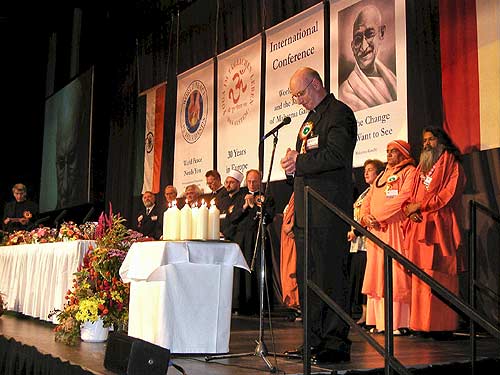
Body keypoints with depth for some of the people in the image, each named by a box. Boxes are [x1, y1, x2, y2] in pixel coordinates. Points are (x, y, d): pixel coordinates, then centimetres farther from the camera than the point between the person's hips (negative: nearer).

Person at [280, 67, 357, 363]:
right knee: (308, 279, 10)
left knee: (331, 276, -8)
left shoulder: (339, 113, -4)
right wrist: (293, 165, 4)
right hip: (306, 211, 10)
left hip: (329, 209, -9)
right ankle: (316, 342, 18)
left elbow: (336, 155, -19)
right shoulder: (310, 119, 25)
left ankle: (337, 344, -2)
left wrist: (299, 164, -12)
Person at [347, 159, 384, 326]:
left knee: (366, 276, -10)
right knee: (358, 275, 7)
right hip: (357, 241, 9)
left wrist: (356, 231, -13)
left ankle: (368, 316, -6)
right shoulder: (364, 193, 24)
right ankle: (364, 313, 12)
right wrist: (351, 231, 11)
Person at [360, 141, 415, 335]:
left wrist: (377, 215, -13)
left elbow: (403, 198, -12)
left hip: (396, 229, -7)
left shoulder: (409, 172, 2)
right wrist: (366, 217, -2)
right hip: (376, 231, 7)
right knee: (377, 274, 3)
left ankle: (400, 322, -8)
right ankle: (380, 322, 6)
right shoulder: (382, 175, 25)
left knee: (395, 274, -10)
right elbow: (368, 199, 18)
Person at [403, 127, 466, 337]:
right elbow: (410, 195, 21)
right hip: (419, 226, 7)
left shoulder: (451, 164, 4)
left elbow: (450, 192, -9)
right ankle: (422, 323, 3)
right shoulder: (421, 167, 26)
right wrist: (409, 208, -2)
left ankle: (442, 325, -9)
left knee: (438, 276, -11)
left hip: (439, 227, -7)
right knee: (420, 277, 2)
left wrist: (421, 205, -9)